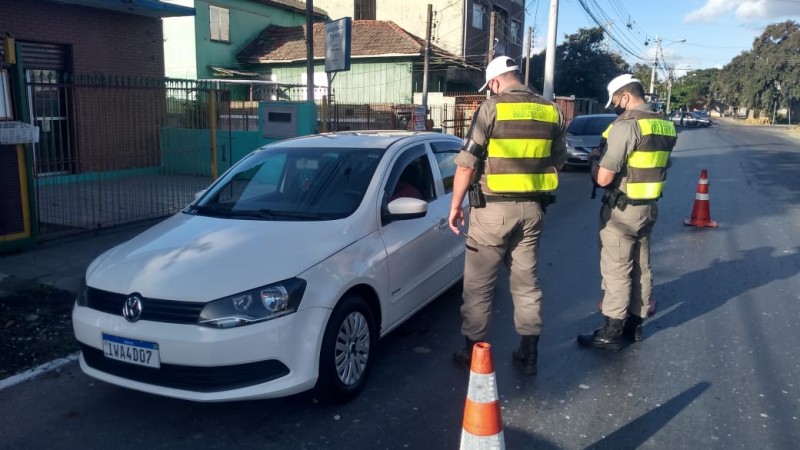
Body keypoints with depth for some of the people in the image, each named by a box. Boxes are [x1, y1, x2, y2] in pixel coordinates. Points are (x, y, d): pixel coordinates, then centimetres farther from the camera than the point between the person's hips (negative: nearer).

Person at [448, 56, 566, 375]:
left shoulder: (491, 108, -9)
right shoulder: (551, 111, 7)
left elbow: (466, 163, -11)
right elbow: (558, 161, 14)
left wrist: (455, 206, -3)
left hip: (494, 208, -5)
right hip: (533, 209, 5)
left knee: (478, 285, 6)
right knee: (526, 281, 15)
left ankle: (473, 351, 14)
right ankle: (528, 353, 23)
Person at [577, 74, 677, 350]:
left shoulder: (626, 125, -19)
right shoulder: (665, 126, 7)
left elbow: (604, 178, -22)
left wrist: (595, 166, 0)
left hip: (622, 210, -8)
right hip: (649, 207, 9)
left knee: (616, 271, 0)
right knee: (641, 267, 16)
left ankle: (612, 333, 7)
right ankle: (635, 324, 28)